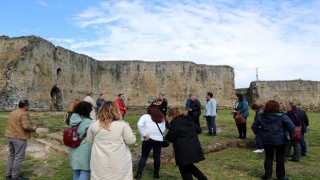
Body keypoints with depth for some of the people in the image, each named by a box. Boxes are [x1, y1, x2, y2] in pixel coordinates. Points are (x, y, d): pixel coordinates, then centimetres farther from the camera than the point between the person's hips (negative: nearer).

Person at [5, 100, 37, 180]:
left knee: (11, 156, 18)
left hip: (10, 136, 9)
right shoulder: (23, 114, -16)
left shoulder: (12, 113, 13)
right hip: (19, 138, -9)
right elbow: (26, 126, -25)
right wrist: (33, 128, -7)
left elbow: (14, 125, 17)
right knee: (18, 157, 0)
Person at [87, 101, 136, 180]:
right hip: (119, 163, -2)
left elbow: (90, 141, 9)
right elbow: (131, 140, -6)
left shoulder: (94, 125, -5)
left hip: (100, 164, 2)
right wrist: (127, 128, 9)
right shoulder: (122, 125, -13)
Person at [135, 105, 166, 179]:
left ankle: (139, 174, 7)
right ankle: (156, 174, 23)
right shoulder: (161, 118, 13)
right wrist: (158, 133, 7)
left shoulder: (145, 116, -1)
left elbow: (139, 125, -15)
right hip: (159, 139, 3)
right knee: (157, 157, 14)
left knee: (144, 156, 9)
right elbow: (163, 129, 13)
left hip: (148, 139, -3)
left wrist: (144, 135, -11)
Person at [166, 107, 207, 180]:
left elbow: (169, 137, -11)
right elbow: (199, 130, 19)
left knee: (185, 170, 8)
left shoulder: (175, 123, -13)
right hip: (194, 148, 8)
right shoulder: (188, 120, 11)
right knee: (189, 166, 26)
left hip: (184, 151, -8)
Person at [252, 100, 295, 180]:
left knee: (268, 157, 14)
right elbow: (291, 127, -15)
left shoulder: (261, 117, -1)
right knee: (280, 158, 11)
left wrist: (259, 133, 11)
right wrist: (291, 136, -2)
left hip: (266, 140, 3)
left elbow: (254, 126, 3)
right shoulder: (282, 116, -10)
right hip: (280, 140, -2)